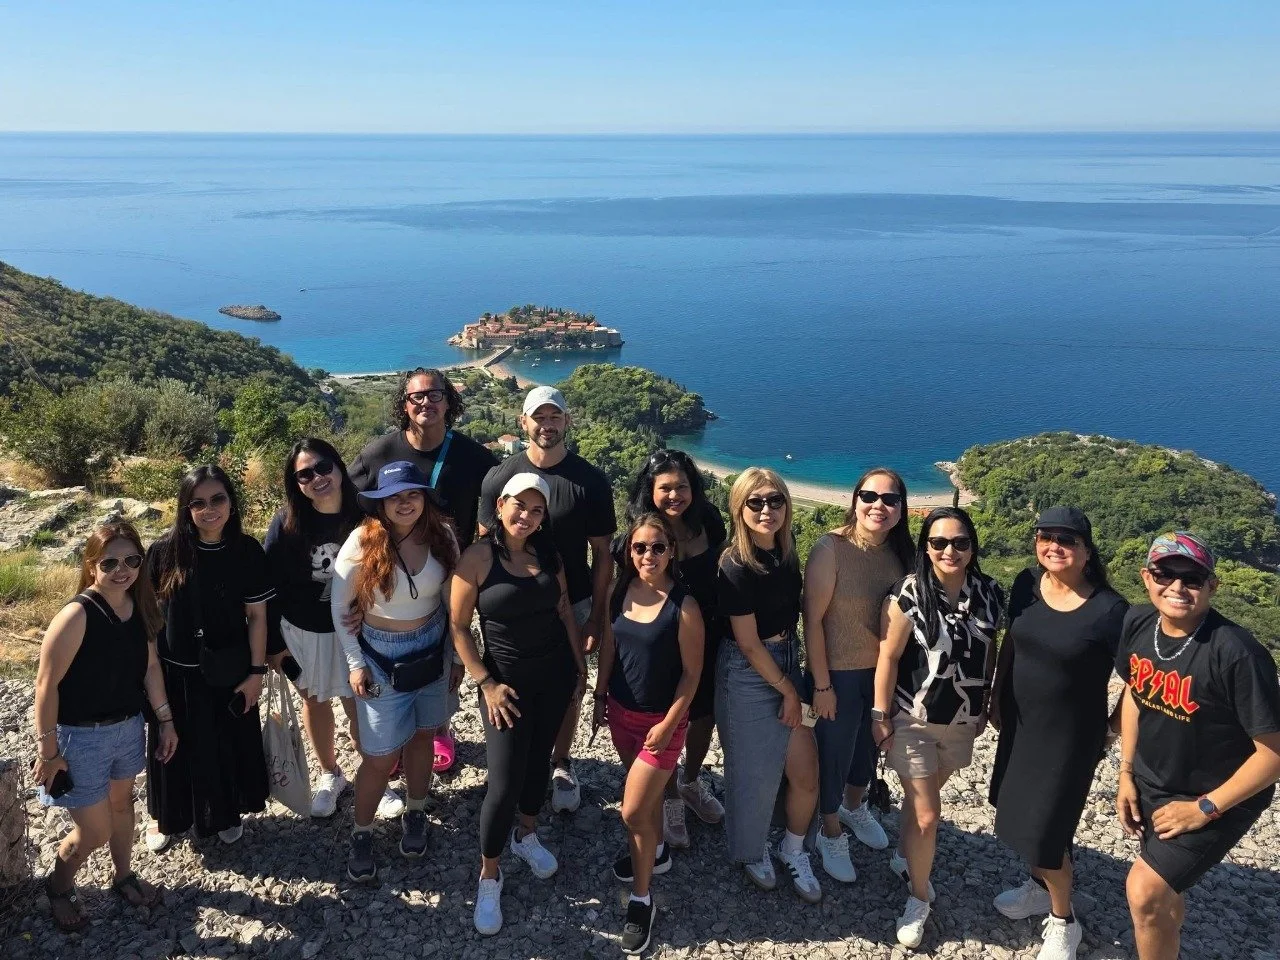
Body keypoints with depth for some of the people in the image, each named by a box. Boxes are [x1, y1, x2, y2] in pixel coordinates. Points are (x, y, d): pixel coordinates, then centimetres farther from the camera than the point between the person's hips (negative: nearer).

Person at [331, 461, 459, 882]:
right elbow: (339, 604, -7)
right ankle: (362, 834, 24)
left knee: (422, 735, 17)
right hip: (382, 656, -3)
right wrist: (354, 662, -6)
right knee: (380, 756, 1)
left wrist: (458, 652, 5)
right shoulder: (362, 542, -18)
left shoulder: (442, 536, -10)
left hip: (432, 649, 3)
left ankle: (415, 814, 39)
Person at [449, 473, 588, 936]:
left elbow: (564, 610, 8)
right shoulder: (478, 557, -14)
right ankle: (489, 877, 16)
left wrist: (580, 666, 10)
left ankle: (526, 835, 44)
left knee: (539, 759, 19)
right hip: (508, 680, -4)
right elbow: (458, 626, -11)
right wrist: (486, 684, -14)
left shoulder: (548, 553, -1)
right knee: (504, 783, -4)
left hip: (555, 674, 5)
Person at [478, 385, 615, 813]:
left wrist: (597, 615, -6)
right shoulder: (500, 476, -5)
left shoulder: (590, 481, -9)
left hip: (571, 605, -1)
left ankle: (561, 766, 34)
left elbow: (602, 552, -4)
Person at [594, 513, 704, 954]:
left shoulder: (684, 606, -22)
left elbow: (691, 672, -15)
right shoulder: (619, 592, -6)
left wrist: (668, 724, -14)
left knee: (632, 812, -1)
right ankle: (656, 852, 52)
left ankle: (641, 900, 20)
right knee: (647, 791, 26)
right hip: (622, 711, 5)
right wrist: (600, 697, 9)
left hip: (662, 719, -5)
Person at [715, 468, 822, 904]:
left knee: (806, 774, 7)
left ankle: (793, 851, 33)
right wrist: (787, 691, -8)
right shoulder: (736, 566, -20)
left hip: (787, 666, 6)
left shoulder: (786, 552, 1)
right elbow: (748, 644, -16)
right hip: (747, 676, -6)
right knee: (754, 775, 9)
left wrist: (795, 681, 10)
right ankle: (751, 853, 35)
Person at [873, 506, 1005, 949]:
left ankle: (903, 857, 48)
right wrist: (880, 715, -11)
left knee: (923, 795, 22)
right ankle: (919, 897, 24)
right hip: (914, 720, -4)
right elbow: (888, 657, -14)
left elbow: (989, 651, 7)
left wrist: (985, 704, 12)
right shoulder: (909, 593, -19)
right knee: (927, 814, 2)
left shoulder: (989, 592, -6)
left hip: (962, 721, 4)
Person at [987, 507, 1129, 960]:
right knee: (1018, 812, 19)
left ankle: (1063, 921, 27)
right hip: (1021, 721, 5)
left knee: (1044, 828, 2)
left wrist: (1114, 730, -14)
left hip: (1071, 733, -5)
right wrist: (996, 699, 13)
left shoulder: (1109, 609, -21)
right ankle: (1039, 886, 46)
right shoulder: (1027, 584, -6)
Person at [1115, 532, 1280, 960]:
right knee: (1165, 888, 24)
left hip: (1219, 798, -6)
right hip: (1151, 782, 6)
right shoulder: (1137, 623, -12)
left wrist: (1206, 808, -16)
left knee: (1145, 891, -8)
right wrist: (1126, 773, 5)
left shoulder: (1236, 652, -31)